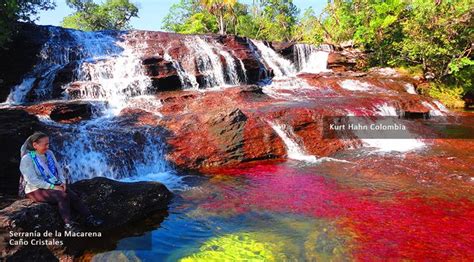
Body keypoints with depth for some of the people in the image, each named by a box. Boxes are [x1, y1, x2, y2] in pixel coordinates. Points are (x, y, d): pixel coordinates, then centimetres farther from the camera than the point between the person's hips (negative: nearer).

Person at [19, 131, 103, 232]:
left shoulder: (49, 153, 6)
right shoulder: (27, 159, -13)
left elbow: (58, 168, 13)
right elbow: (33, 181, -19)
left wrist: (63, 182, -4)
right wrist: (53, 187, -22)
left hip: (54, 185, 6)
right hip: (36, 190, -6)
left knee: (73, 195, -18)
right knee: (63, 196, -30)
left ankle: (89, 217, -18)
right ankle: (68, 224, -26)